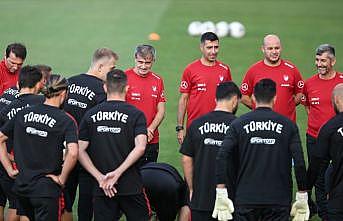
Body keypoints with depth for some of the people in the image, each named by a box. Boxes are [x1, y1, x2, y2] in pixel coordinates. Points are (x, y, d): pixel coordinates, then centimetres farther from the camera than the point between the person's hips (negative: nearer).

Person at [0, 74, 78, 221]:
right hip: (46, 188, -5)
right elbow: (73, 153, -23)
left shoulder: (23, 114, 4)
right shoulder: (66, 120, -10)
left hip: (21, 185, 5)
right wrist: (62, 178, -10)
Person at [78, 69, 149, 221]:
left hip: (101, 190, 2)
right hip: (131, 186, -2)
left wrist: (100, 177, -6)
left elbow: (80, 151, -2)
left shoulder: (90, 115, 4)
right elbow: (140, 147, -17)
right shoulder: (136, 114, -3)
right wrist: (117, 173, -16)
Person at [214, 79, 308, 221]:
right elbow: (299, 162, -4)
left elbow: (222, 157, -8)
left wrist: (221, 194, -6)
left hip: (245, 199, 1)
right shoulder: (288, 125, 1)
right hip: (278, 201, 0)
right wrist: (302, 198, 3)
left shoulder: (239, 124, 1)